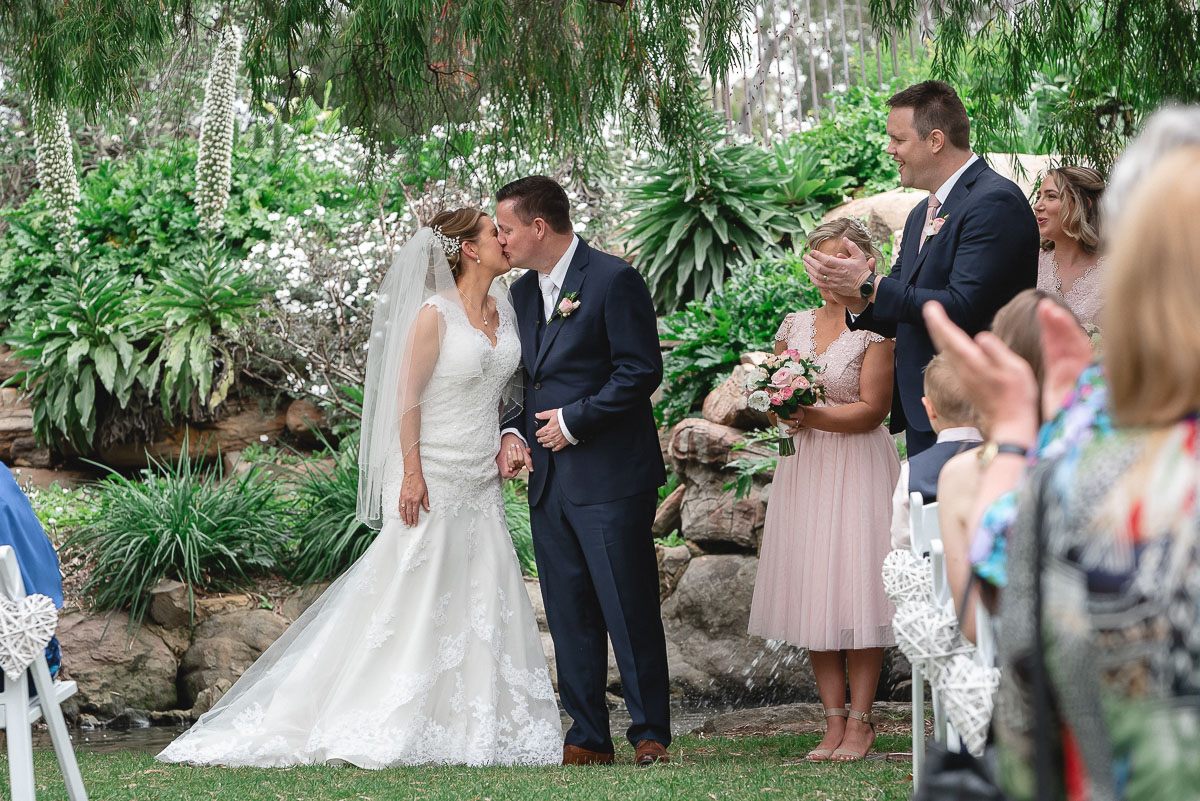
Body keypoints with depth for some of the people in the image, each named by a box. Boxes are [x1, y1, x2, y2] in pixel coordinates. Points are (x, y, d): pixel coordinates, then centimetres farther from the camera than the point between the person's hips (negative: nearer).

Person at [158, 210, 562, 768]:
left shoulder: (504, 311, 10)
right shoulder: (434, 314, -11)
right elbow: (408, 397, -13)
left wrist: (509, 442, 7)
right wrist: (411, 474, -18)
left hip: (481, 485, 7)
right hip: (432, 478, -7)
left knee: (483, 603, 5)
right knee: (408, 601, -5)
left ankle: (473, 730, 10)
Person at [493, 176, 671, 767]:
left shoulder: (613, 280, -7)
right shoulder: (522, 292, 16)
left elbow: (641, 371, -12)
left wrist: (573, 421, -13)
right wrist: (513, 431, 4)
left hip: (610, 476, -7)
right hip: (548, 480, 7)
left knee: (630, 611, -4)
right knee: (569, 617, 7)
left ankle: (651, 734, 3)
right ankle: (588, 737, 12)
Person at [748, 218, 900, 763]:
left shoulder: (875, 327, -5)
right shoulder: (794, 326, 12)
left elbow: (872, 410, -10)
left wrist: (810, 416, -17)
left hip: (857, 470, -5)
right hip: (803, 468, 5)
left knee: (855, 590, -6)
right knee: (812, 595, 2)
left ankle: (859, 723, -1)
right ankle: (833, 722, 5)